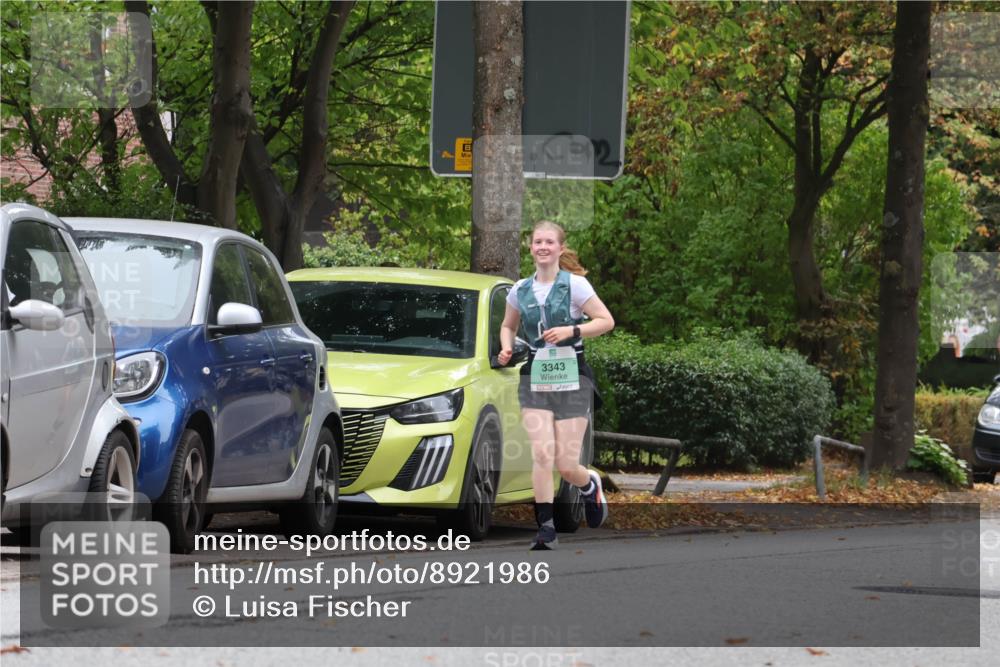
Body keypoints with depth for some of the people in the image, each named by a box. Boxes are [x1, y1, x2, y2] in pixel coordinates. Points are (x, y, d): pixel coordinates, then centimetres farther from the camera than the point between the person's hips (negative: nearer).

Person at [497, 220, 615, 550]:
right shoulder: (521, 290, 6)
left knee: (566, 464, -4)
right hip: (535, 378, 3)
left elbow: (606, 321, -7)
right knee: (541, 454, -14)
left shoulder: (575, 285, -6)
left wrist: (571, 331, -19)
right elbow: (508, 326, 23)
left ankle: (591, 485, 31)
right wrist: (506, 349, 2)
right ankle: (546, 527, -8)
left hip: (571, 378, -3)